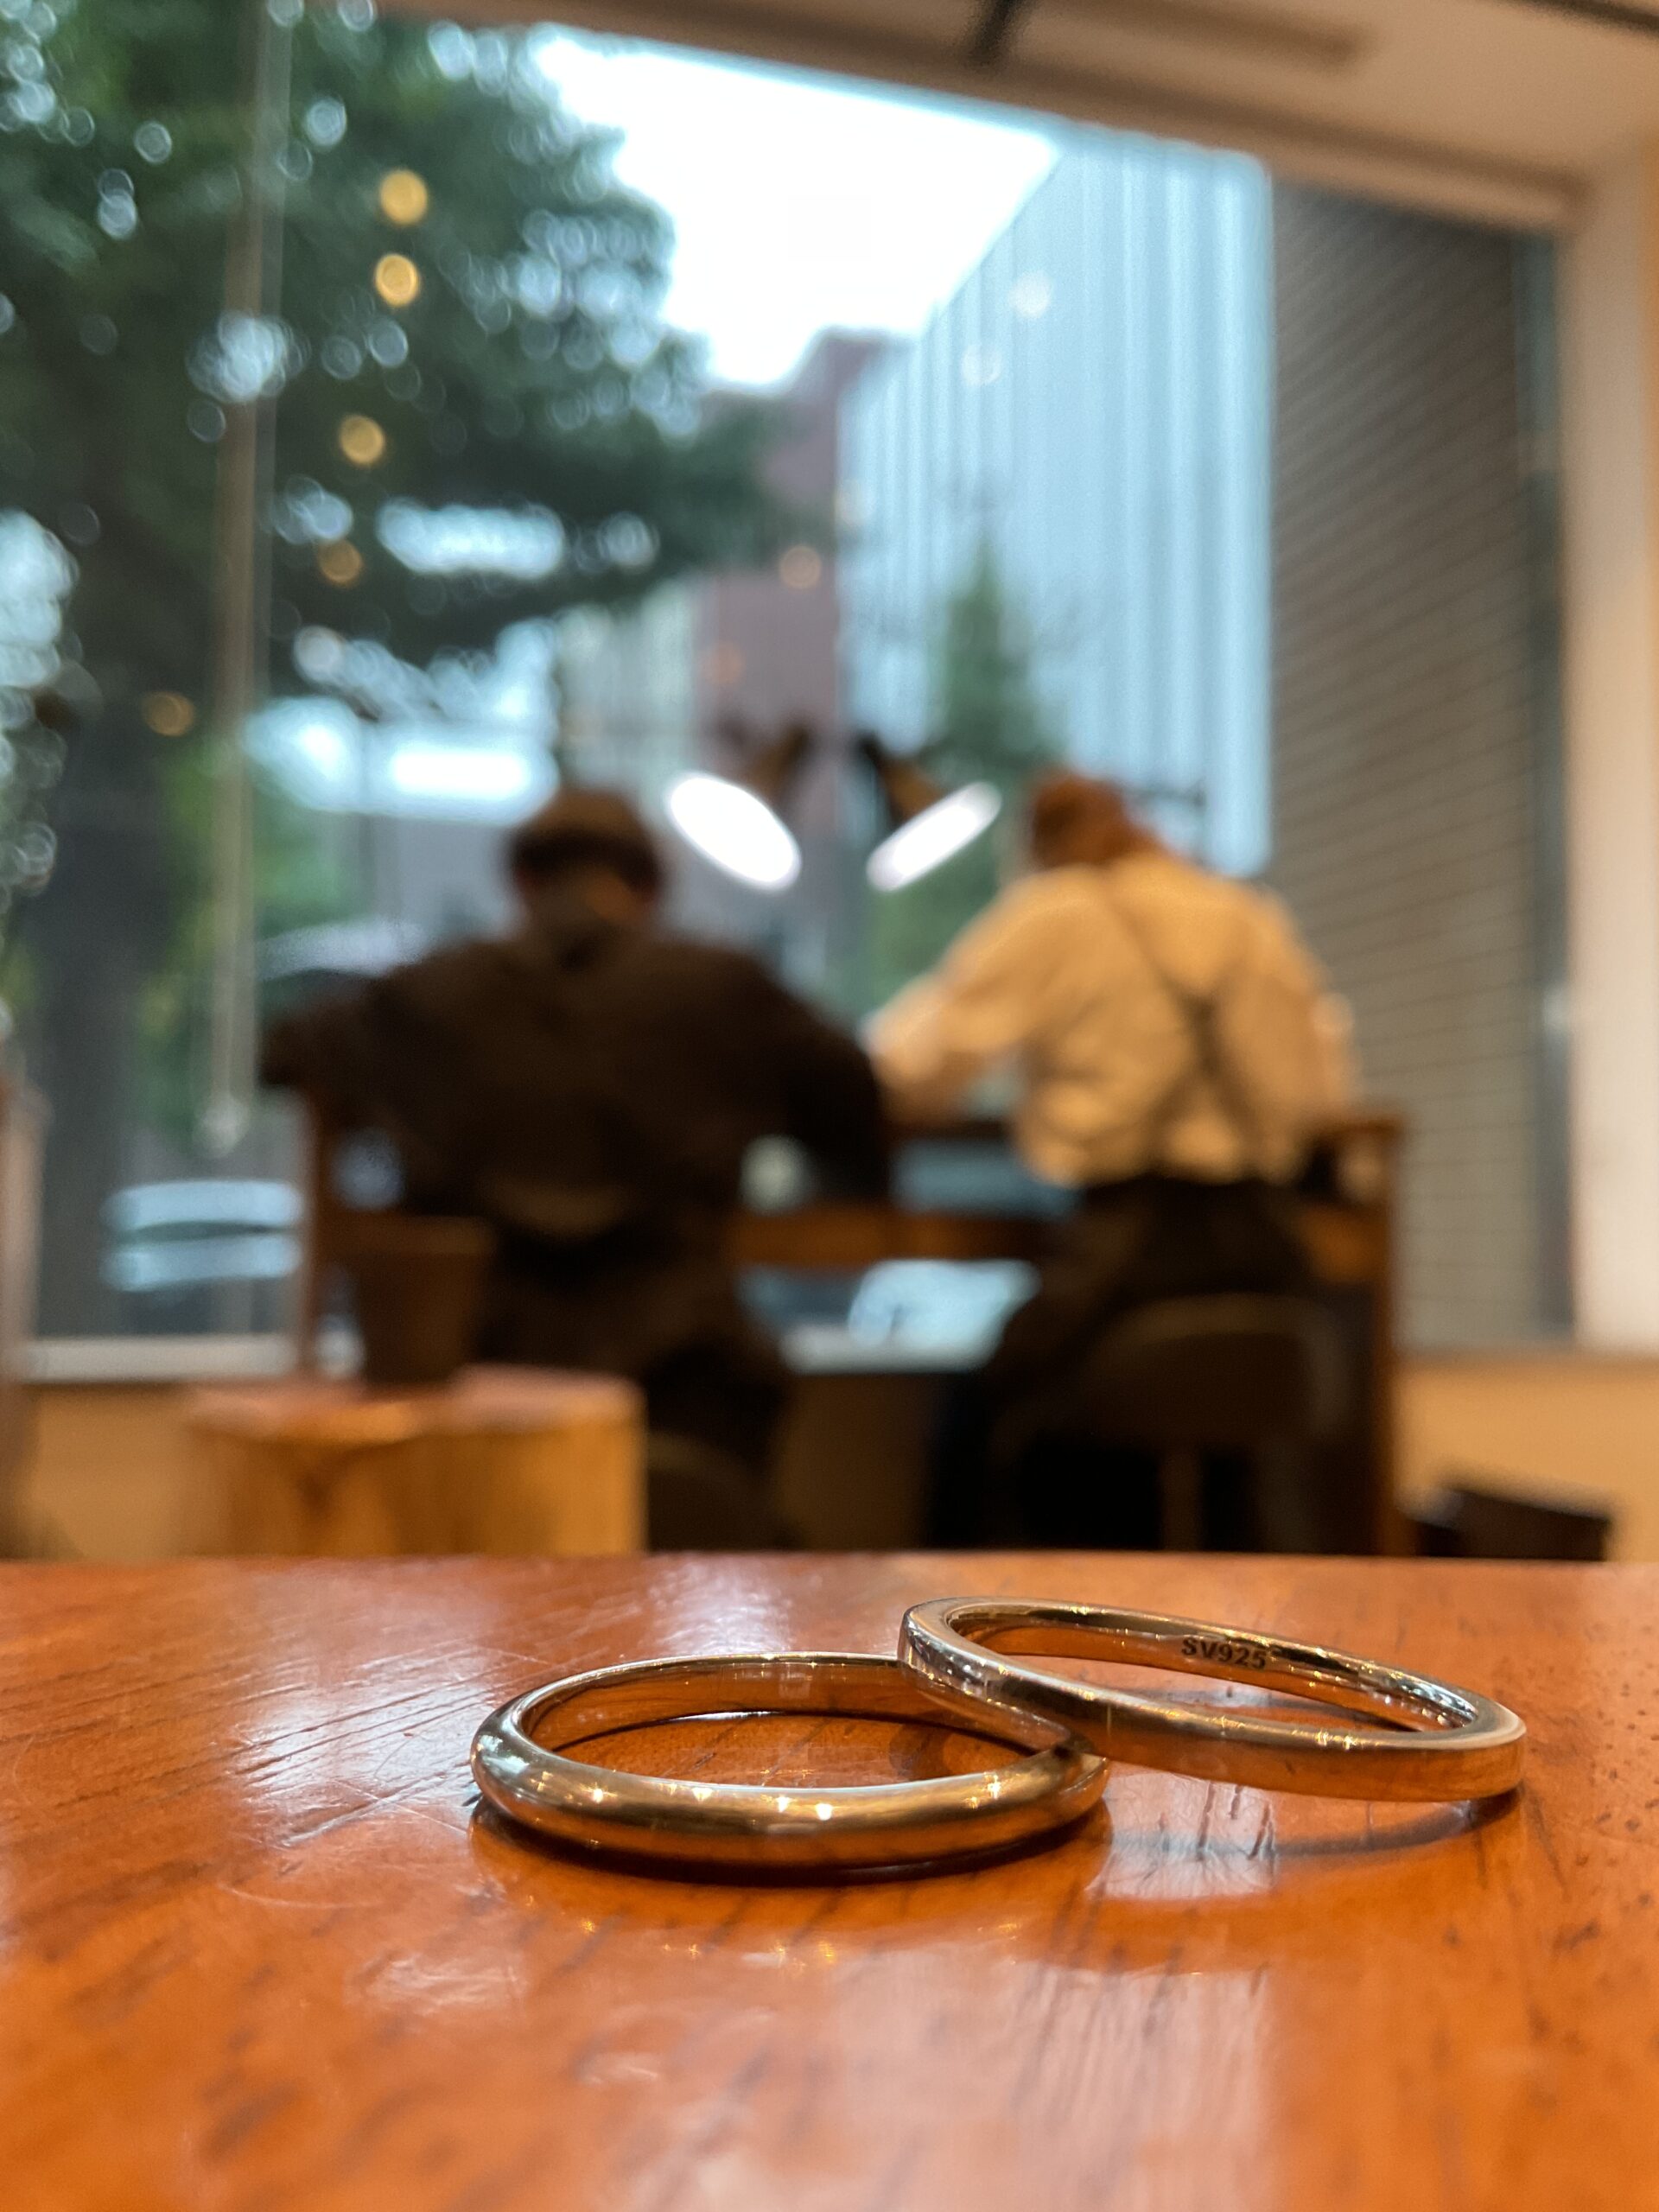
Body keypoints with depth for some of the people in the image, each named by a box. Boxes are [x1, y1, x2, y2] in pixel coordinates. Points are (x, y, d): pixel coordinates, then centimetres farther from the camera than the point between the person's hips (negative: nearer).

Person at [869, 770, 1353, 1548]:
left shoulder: (1049, 916, 0)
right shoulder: (1256, 918, 14)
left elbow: (917, 1069, 0)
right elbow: (1325, 1087, 18)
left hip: (1129, 1232, -5)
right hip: (1265, 1239, 6)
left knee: (990, 1448, 13)